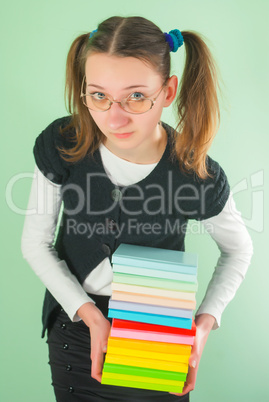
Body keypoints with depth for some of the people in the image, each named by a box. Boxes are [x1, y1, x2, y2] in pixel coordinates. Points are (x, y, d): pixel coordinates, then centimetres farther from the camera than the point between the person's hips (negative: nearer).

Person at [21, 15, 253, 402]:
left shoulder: (199, 176, -23)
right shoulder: (61, 145, -19)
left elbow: (238, 248, -3)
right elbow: (36, 243, -8)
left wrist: (206, 320, -15)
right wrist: (88, 313, -17)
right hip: (76, 324, 2)